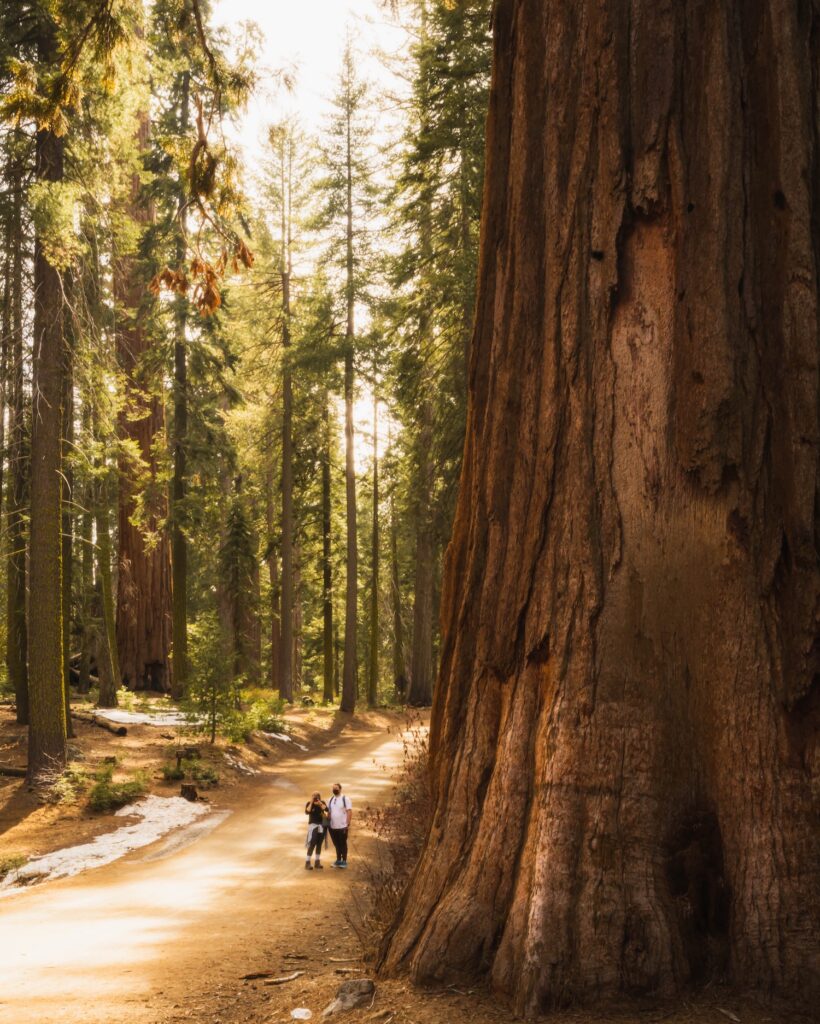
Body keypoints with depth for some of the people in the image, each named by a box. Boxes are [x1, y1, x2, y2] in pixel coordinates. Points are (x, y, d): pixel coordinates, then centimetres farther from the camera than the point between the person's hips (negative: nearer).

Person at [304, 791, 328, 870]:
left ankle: (317, 862, 17)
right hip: (313, 825, -4)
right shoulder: (309, 803, -6)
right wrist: (311, 803, -21)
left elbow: (326, 809, -15)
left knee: (319, 844, 9)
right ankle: (307, 863, -9)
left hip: (321, 825, 4)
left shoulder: (322, 803, 2)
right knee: (312, 844, -11)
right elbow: (307, 812, -23)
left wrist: (320, 803, -17)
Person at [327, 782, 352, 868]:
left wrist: (348, 824, -14)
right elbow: (328, 812, 14)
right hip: (333, 827, 5)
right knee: (336, 844, 12)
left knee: (343, 844, 2)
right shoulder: (330, 800, 10)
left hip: (342, 826, -5)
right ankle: (338, 860, 21)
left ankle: (344, 861, 10)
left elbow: (349, 812, -9)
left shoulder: (345, 799, -6)